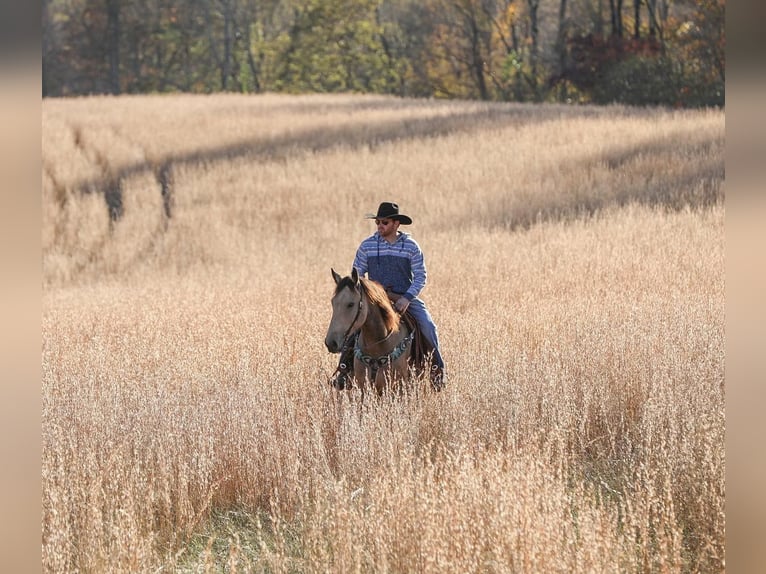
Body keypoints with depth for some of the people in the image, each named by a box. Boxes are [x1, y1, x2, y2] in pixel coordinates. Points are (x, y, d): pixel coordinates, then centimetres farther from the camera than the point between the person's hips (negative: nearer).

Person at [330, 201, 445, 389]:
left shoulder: (411, 246, -2)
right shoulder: (367, 245, 1)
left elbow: (420, 276, -3)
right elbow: (357, 274, 8)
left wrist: (407, 298, -18)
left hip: (405, 297, -1)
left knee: (427, 324, -21)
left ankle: (437, 368, -4)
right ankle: (344, 367, -14)